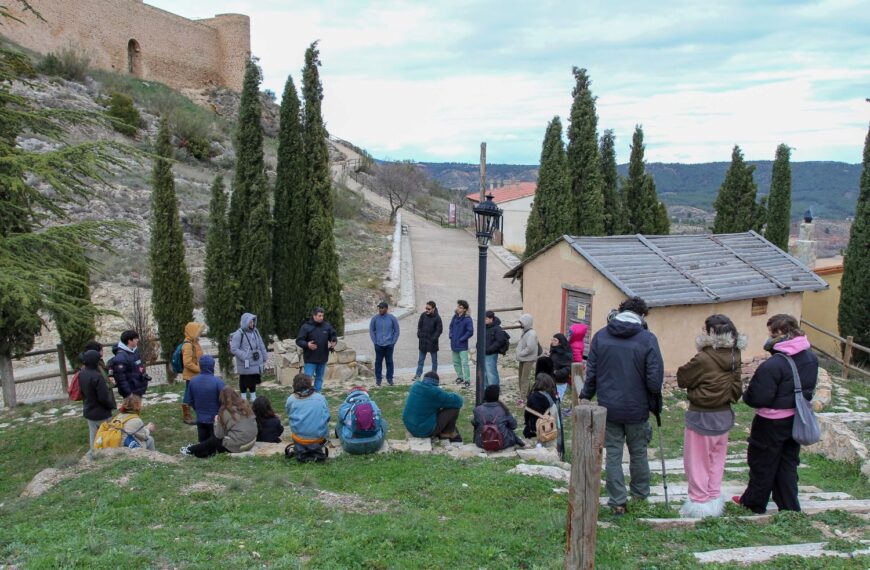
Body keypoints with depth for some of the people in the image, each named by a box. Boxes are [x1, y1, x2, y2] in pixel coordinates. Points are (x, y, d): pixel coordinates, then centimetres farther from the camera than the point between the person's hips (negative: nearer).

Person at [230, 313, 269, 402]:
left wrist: (264, 358, 12)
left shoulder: (255, 331, 7)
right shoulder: (238, 334, -13)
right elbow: (234, 349, -15)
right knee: (244, 381, 4)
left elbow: (261, 345, 14)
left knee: (254, 380, 15)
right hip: (245, 364, -6)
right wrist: (245, 356, -20)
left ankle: (253, 396, 28)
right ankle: (243, 397, 17)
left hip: (256, 363, 6)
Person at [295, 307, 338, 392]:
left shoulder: (327, 326, 3)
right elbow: (298, 340, -10)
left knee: (320, 378, 15)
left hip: (323, 358, 5)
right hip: (310, 359, -5)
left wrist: (334, 342, -7)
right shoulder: (306, 327, -10)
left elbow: (334, 335, 15)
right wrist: (307, 345, -29)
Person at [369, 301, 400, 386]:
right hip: (378, 345, 0)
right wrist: (375, 341, 0)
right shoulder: (375, 318, -4)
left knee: (389, 361, 7)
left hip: (389, 345, 0)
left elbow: (396, 331, 3)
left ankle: (389, 378, 17)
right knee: (378, 362, 6)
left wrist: (393, 342, -1)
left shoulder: (392, 318, -4)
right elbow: (371, 330, 5)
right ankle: (378, 378, 17)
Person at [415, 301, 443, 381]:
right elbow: (419, 325, 8)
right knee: (421, 359, 10)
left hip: (432, 342, -4)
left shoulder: (437, 318, -14)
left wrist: (433, 338, -15)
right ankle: (418, 375, 16)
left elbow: (439, 330, -11)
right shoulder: (423, 315, -3)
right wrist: (419, 335, -1)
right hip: (423, 341, 4)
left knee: (434, 360, 9)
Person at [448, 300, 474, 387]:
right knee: (456, 362, 17)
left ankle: (467, 380, -5)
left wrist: (461, 339, -14)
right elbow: (451, 326, 19)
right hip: (454, 344, 7)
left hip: (462, 345, -7)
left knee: (464, 363, -9)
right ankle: (460, 377, 32)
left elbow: (470, 332, -16)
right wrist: (450, 335, 4)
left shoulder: (467, 319, -14)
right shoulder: (455, 317, 6)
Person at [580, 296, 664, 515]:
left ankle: (617, 502, 11)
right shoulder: (648, 339, -11)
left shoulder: (600, 336, -2)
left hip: (608, 407, 1)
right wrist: (655, 399, 6)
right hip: (637, 408, -1)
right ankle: (640, 495, 31)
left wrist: (585, 397, 12)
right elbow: (654, 378, -12)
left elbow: (591, 373, 1)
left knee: (613, 454, 8)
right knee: (638, 453, 17)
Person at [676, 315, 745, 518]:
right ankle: (714, 498, 29)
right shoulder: (734, 357, -1)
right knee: (716, 459, 19)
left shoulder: (704, 359, -23)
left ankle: (700, 502, 16)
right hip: (724, 415, 7)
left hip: (702, 417, -7)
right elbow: (737, 388, 10)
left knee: (697, 461, 8)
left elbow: (682, 379, -11)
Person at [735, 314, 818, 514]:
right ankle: (790, 506, 27)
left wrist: (746, 395, -5)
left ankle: (754, 504, 26)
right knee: (788, 463, 19)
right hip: (798, 420, 7)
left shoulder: (772, 365, -29)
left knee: (762, 464, 11)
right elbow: (809, 389, 11)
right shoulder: (811, 358, -2)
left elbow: (758, 398, -25)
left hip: (772, 423, -7)